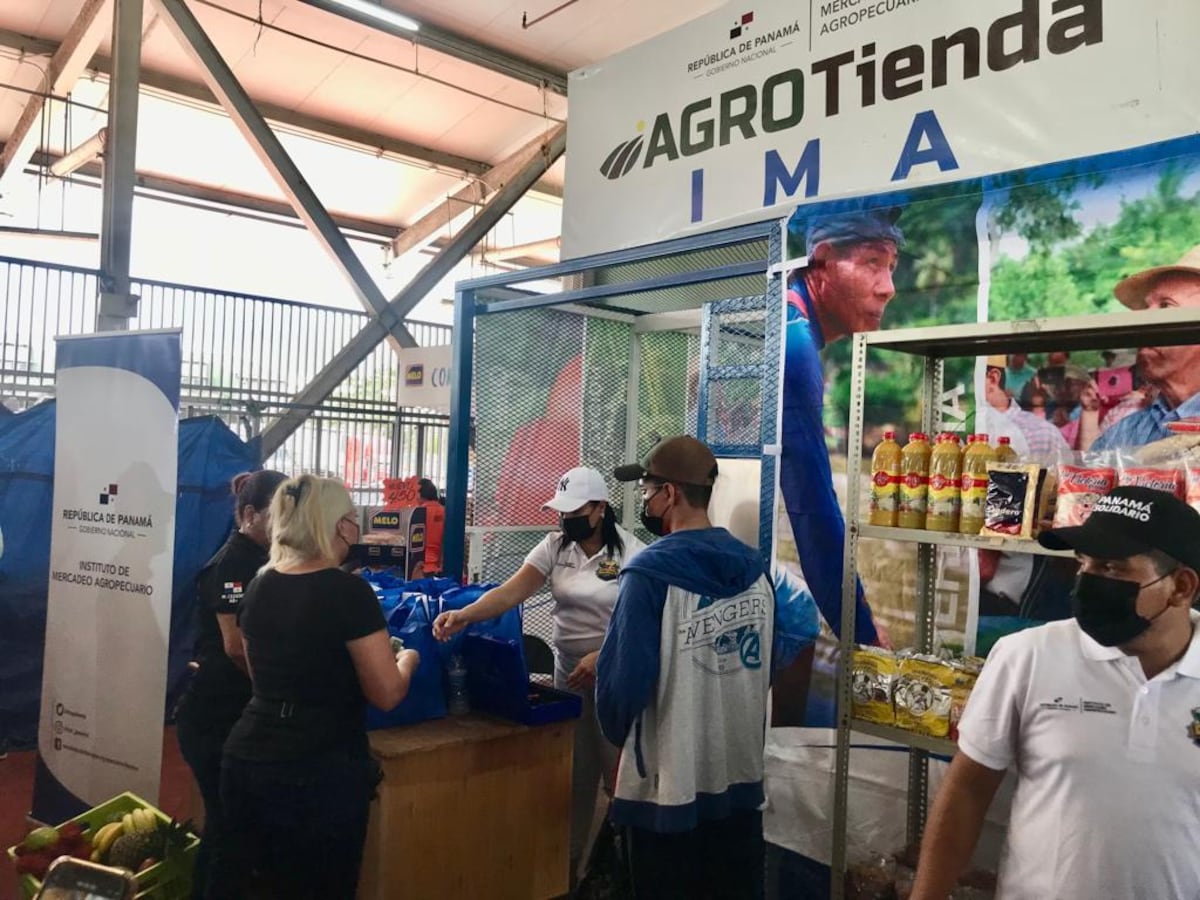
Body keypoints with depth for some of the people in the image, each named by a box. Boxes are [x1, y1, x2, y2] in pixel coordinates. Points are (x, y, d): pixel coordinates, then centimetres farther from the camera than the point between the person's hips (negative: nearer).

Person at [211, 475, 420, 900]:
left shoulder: (258, 587, 4)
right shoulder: (348, 592, -17)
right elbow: (387, 694, -13)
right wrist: (406, 659, 7)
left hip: (246, 762, 7)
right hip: (319, 775, -6)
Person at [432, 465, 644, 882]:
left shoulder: (631, 553, -13)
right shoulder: (555, 546, -1)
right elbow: (512, 591, -12)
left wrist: (600, 657, -23)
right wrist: (466, 615, -28)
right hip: (568, 671, 4)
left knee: (619, 770, 2)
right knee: (573, 772, 14)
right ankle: (568, 861, 30)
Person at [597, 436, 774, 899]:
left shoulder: (652, 572, -18)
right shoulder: (755, 568, 1)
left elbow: (623, 676, -17)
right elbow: (763, 669, 10)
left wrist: (618, 730, 4)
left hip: (669, 785, -5)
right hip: (742, 777, 6)